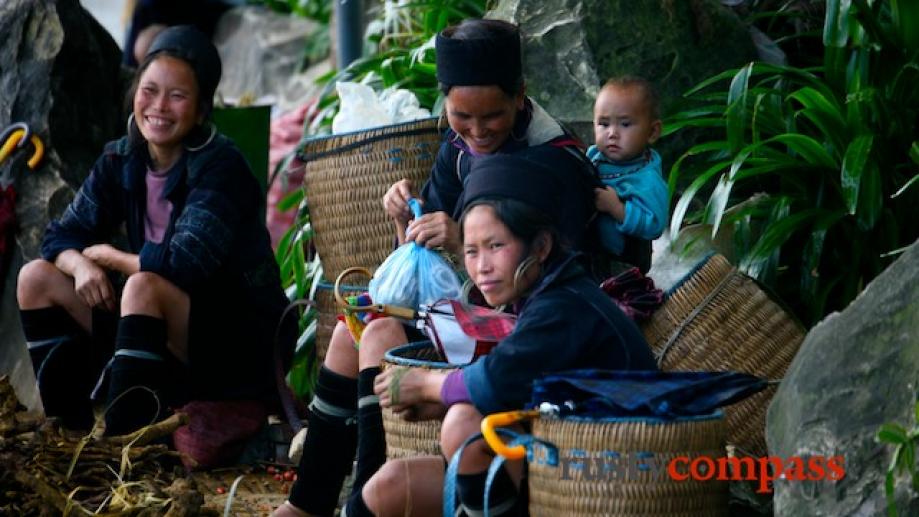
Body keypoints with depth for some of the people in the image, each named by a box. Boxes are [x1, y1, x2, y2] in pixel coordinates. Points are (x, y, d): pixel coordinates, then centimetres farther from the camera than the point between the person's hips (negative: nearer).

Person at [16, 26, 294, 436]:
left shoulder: (220, 167, -18)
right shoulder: (121, 161, 3)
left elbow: (183, 262, -30)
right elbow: (60, 236, 5)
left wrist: (105, 255, -13)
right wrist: (81, 265, -20)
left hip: (242, 347, -8)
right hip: (169, 334, 8)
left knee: (144, 287, -35)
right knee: (36, 278, 1)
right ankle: (71, 429, -10)